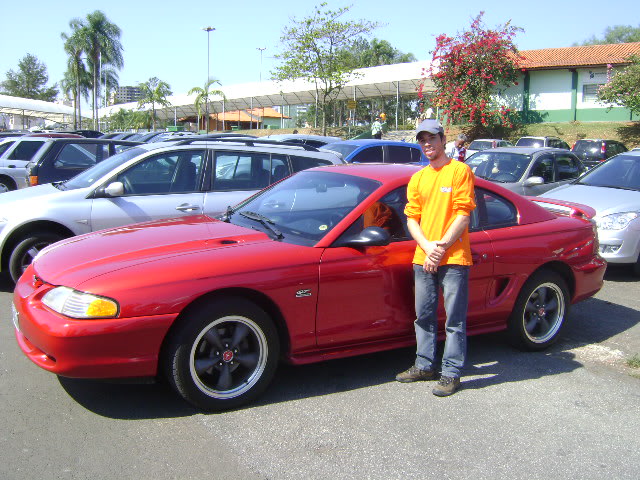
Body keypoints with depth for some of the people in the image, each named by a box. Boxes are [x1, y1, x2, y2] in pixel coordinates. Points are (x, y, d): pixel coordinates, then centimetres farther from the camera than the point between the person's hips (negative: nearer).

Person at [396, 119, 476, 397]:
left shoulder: (459, 171, -2)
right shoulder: (417, 178, 16)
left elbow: (463, 215, -8)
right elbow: (411, 218, 11)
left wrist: (442, 247, -13)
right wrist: (427, 247, -5)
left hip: (453, 258, -6)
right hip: (423, 258, 6)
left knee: (455, 319, 0)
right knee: (424, 316, 14)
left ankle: (451, 373, 7)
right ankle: (425, 365, 26)